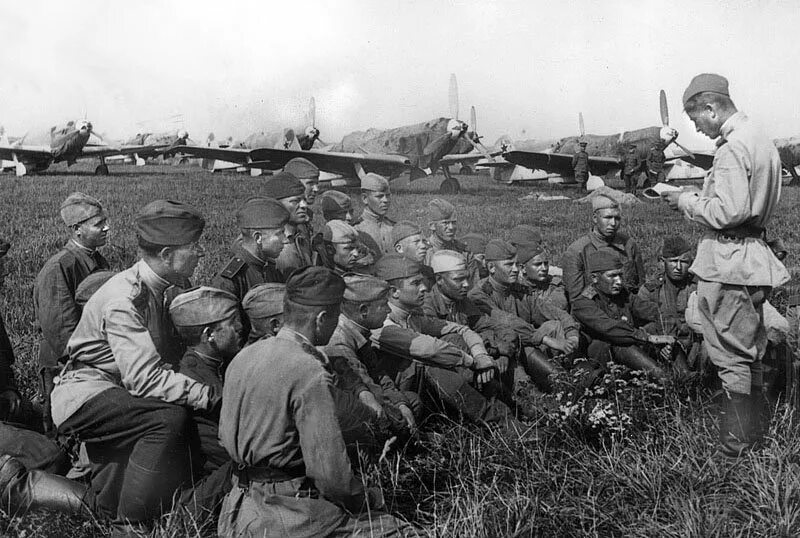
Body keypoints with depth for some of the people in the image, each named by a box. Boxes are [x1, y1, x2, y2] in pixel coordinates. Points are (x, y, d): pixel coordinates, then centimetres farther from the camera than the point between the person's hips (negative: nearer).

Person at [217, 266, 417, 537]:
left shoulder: (242, 357, 6)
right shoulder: (310, 373, -21)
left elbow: (225, 437, 14)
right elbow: (328, 468, -23)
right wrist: (366, 498, -4)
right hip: (292, 515, -9)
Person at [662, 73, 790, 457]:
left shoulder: (732, 148, -18)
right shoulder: (759, 139, 14)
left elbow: (729, 211, -24)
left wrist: (687, 202, -10)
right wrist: (698, 196, 11)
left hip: (727, 263, -10)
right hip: (752, 256, 10)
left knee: (731, 354, -1)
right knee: (751, 349, 18)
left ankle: (736, 446, 9)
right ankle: (752, 428, 32)